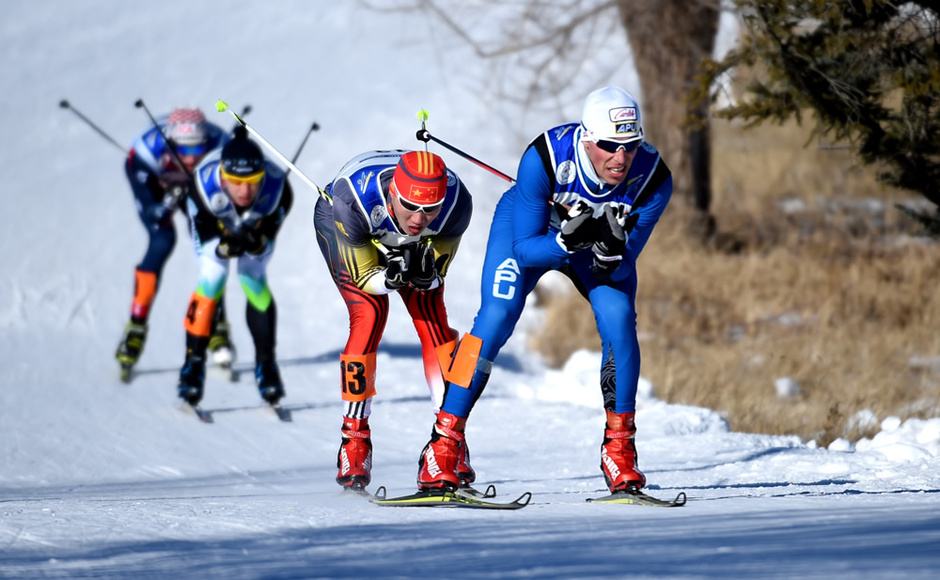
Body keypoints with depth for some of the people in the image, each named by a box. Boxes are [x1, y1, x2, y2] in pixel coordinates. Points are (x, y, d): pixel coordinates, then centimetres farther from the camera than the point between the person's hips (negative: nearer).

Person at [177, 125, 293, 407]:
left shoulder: (277, 186, -39)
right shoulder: (204, 186, -42)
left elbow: (268, 240, -27)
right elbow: (204, 245, -31)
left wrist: (256, 242, -49)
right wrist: (224, 247, -52)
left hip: (257, 226, 1)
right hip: (214, 225, -1)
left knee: (254, 280, -12)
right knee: (212, 278, -16)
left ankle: (266, 362, 2)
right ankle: (194, 362, -5)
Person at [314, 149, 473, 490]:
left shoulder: (456, 203, -36)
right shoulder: (354, 199, -43)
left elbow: (434, 278, -22)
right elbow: (365, 278, -29)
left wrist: (425, 274, -45)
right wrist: (391, 278, -50)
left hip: (413, 245, 3)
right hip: (340, 229, -3)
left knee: (432, 318, -11)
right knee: (369, 315, -20)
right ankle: (354, 438, -10)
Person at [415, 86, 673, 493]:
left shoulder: (652, 178, -32)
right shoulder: (544, 158, -38)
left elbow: (623, 266, -24)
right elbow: (526, 249, -31)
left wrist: (610, 252, -47)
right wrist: (568, 241, -50)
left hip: (605, 241, 2)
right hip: (529, 226, -2)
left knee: (619, 319, -20)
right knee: (496, 319, -17)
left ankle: (619, 448, -8)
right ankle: (443, 445, -11)